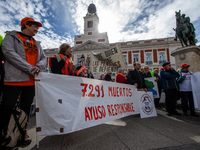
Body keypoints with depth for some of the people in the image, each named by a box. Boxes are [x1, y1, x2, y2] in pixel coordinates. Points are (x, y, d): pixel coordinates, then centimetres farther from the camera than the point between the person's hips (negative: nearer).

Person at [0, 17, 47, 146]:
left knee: (26, 108, 12)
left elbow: (44, 58, 12)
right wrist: (30, 68, -18)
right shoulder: (12, 36, 6)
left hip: (31, 81, 5)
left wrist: (39, 66, -12)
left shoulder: (37, 43, 22)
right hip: (14, 79, -5)